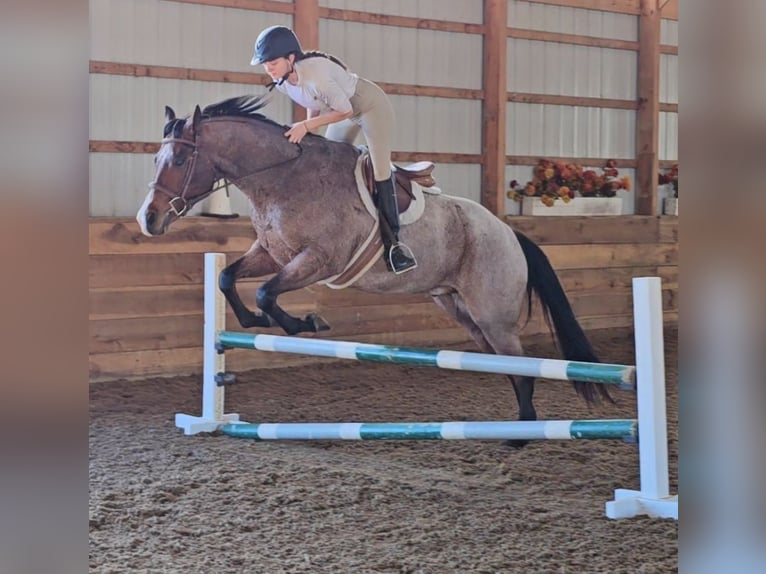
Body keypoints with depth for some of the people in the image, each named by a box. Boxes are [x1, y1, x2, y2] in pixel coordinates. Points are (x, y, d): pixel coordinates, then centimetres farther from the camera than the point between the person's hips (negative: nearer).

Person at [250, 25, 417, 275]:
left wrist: (306, 126, -32)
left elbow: (344, 111, -29)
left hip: (371, 106, -9)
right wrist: (308, 130, -11)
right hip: (343, 108, 9)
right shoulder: (281, 81, -14)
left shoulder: (316, 74, -39)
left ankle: (393, 241, -6)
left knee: (379, 171, -11)